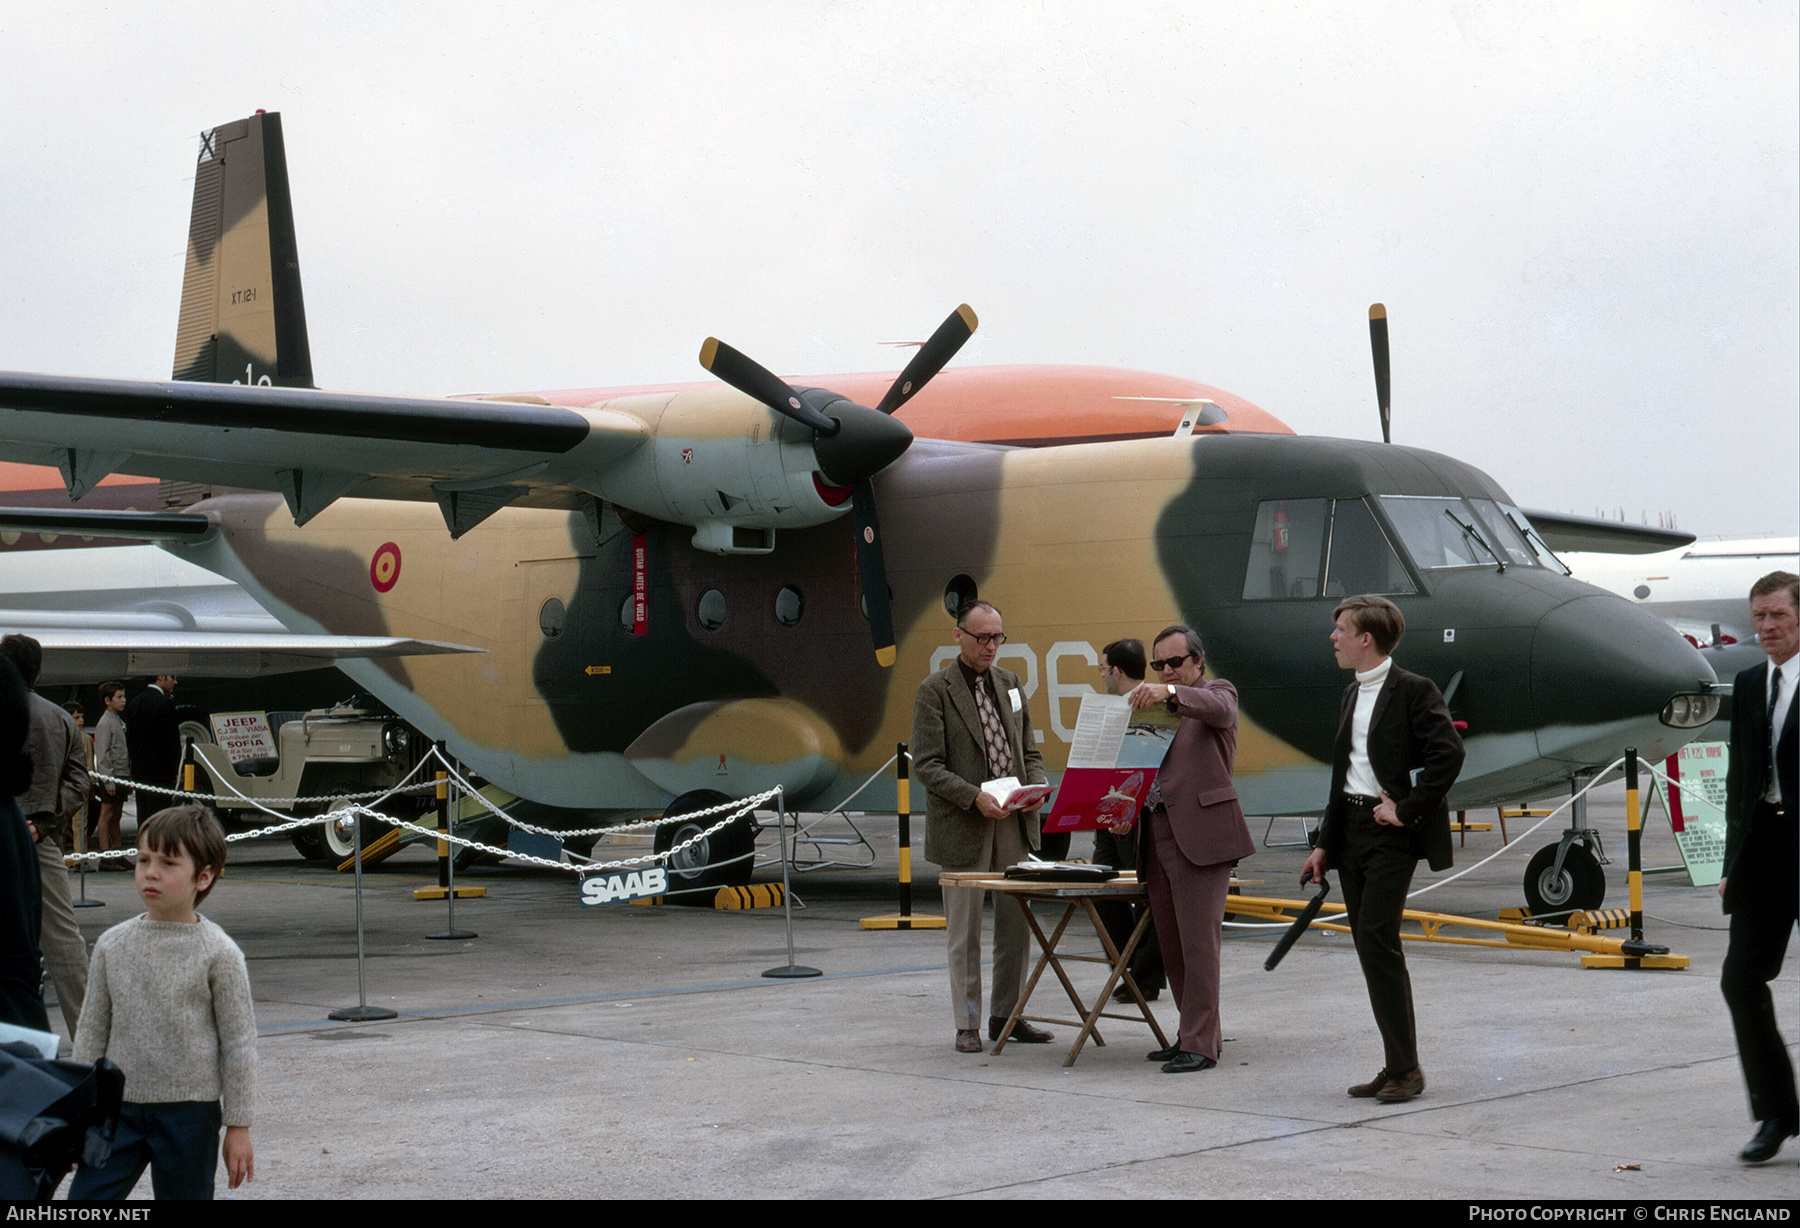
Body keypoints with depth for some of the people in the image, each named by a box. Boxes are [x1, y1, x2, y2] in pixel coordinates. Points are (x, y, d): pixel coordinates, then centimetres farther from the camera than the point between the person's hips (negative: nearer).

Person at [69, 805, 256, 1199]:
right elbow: (92, 1029, 11)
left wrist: (238, 1126, -4)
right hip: (119, 1106, 3)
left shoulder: (218, 953, -8)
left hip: (189, 1111, -3)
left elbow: (239, 1043, -4)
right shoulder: (113, 945, 3)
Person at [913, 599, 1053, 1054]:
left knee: (1015, 924, 8)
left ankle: (1006, 1016, 19)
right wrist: (974, 796, -21)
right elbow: (926, 765, -11)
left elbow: (1029, 751, 18)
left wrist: (1037, 785, -3)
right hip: (963, 827, -5)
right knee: (964, 932, 1)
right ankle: (967, 1024, 10)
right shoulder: (934, 691, -6)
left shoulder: (1009, 684, 13)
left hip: (1013, 822, 5)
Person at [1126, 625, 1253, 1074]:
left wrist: (1170, 694, -40)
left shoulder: (1217, 692, 2)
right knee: (1171, 947, 10)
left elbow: (1218, 708, -23)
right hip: (1157, 835, 8)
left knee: (1198, 942, -9)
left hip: (1200, 834, -8)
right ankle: (1194, 1033, 18)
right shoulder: (1158, 706, 22)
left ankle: (1200, 1045, -7)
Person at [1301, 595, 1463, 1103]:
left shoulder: (1413, 690, -9)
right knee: (1369, 946, 7)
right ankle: (1396, 1066, 12)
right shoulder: (1352, 695, 17)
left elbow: (1448, 754, -19)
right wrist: (1325, 844, 19)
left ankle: (1406, 1066, -8)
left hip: (1391, 832, -8)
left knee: (1377, 938, -15)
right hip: (1351, 828, 8)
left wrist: (1407, 808, -16)